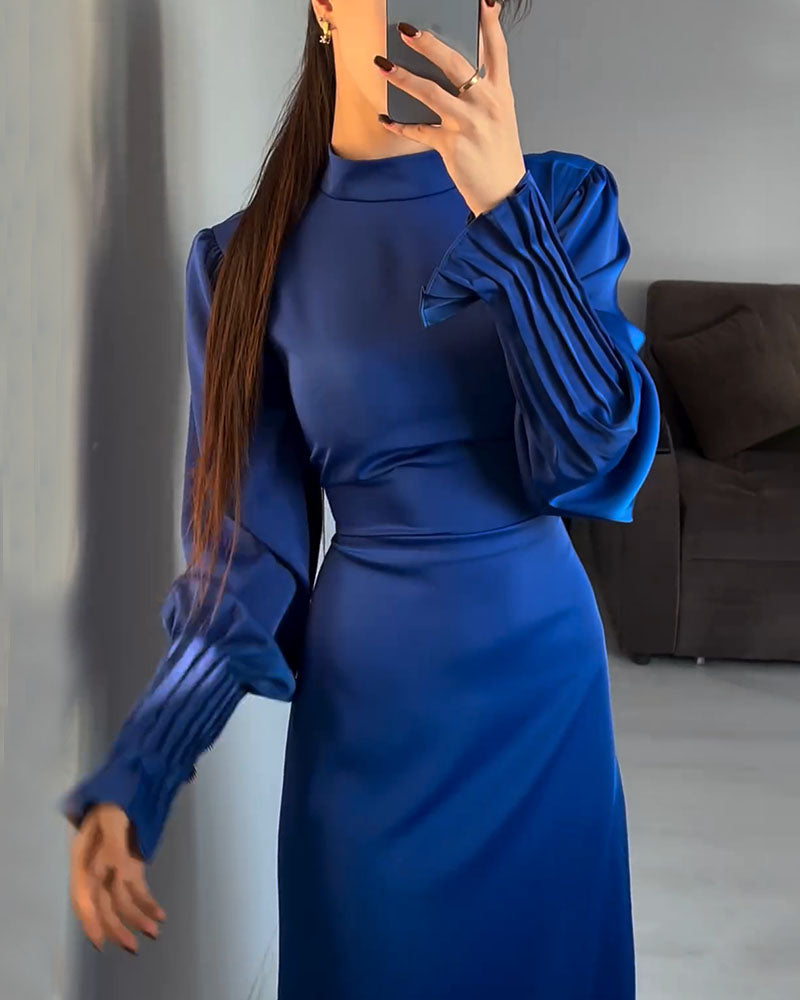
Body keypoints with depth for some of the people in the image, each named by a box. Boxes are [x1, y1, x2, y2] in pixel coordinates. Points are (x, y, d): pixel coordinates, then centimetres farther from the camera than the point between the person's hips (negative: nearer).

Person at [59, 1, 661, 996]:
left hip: (543, 673, 1)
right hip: (364, 700, -1)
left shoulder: (565, 200, -5)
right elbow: (249, 556, -6)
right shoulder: (248, 260, -6)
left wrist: (507, 206, -28)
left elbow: (594, 457, -18)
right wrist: (131, 779, -16)